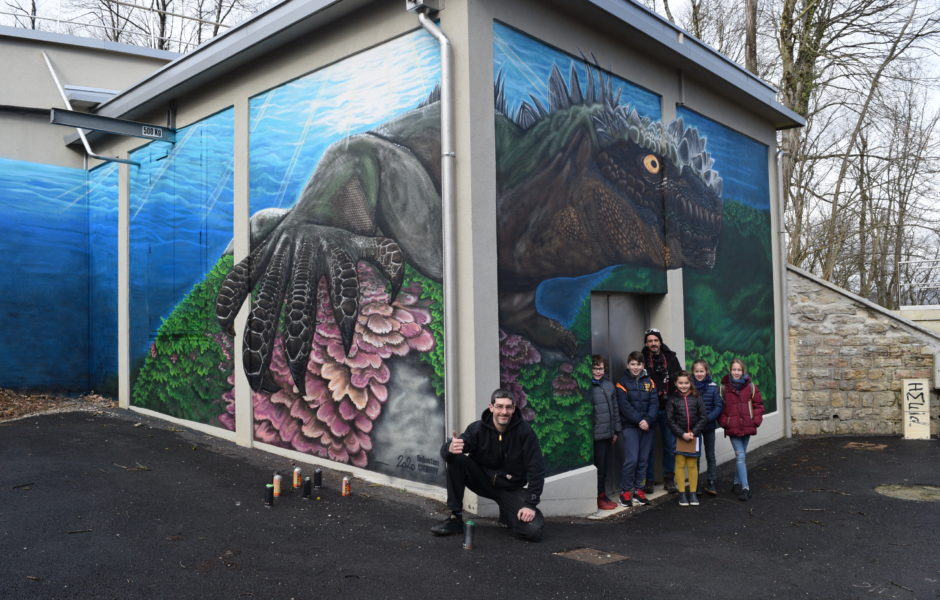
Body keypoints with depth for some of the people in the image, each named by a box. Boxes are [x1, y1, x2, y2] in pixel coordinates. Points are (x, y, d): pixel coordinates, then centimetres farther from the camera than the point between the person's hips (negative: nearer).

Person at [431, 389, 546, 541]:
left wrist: (530, 504, -20)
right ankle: (455, 518, -13)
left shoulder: (524, 431, -16)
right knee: (456, 460, -25)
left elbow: (536, 470, -14)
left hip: (511, 487, -1)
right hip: (483, 480, 1)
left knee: (533, 531, -21)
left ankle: (507, 515, 14)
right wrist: (450, 448, -45)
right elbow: (445, 451, -20)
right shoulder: (478, 428, -14)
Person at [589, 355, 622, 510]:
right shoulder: (587, 386, -13)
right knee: (598, 466, 1)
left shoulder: (608, 384, 10)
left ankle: (603, 495, 28)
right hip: (595, 434, -7)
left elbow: (615, 408, 16)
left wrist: (616, 430, 15)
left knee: (604, 466, 16)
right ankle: (599, 498, 14)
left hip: (607, 433, 7)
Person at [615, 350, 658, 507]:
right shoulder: (622, 383, -1)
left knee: (643, 460, 8)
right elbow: (624, 406, -9)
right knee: (631, 460, -9)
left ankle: (638, 489, 21)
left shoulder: (649, 382, 9)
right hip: (630, 426, -4)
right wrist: (639, 421, -17)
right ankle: (625, 491, 4)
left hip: (647, 426, 4)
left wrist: (648, 420, -14)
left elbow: (654, 403, 1)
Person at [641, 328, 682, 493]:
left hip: (667, 408, 2)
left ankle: (668, 479, 21)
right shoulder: (641, 360, -3)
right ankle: (648, 480, 15)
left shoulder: (671, 358, 5)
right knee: (648, 445, 4)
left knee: (670, 445, 8)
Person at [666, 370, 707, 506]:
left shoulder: (696, 398, 2)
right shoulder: (672, 399, 0)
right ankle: (682, 493, 11)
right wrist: (682, 434, -11)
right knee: (680, 464, 2)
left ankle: (693, 493, 17)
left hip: (694, 436, 1)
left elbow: (703, 418, 1)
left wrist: (693, 432, -10)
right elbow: (670, 420, -3)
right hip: (678, 436, -1)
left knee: (692, 465, 6)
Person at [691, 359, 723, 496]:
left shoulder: (713, 387, -5)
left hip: (709, 425, 0)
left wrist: (708, 418, -18)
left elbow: (719, 406, -5)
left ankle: (711, 484, 18)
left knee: (710, 455, 10)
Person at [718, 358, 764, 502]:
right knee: (740, 455, -9)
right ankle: (745, 488, -10)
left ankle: (737, 483, 28)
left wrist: (756, 420, -5)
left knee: (742, 455, 14)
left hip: (747, 426, 2)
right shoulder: (724, 387, -2)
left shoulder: (750, 386, 1)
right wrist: (723, 421, -6)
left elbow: (758, 404, 5)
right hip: (733, 427, -2)